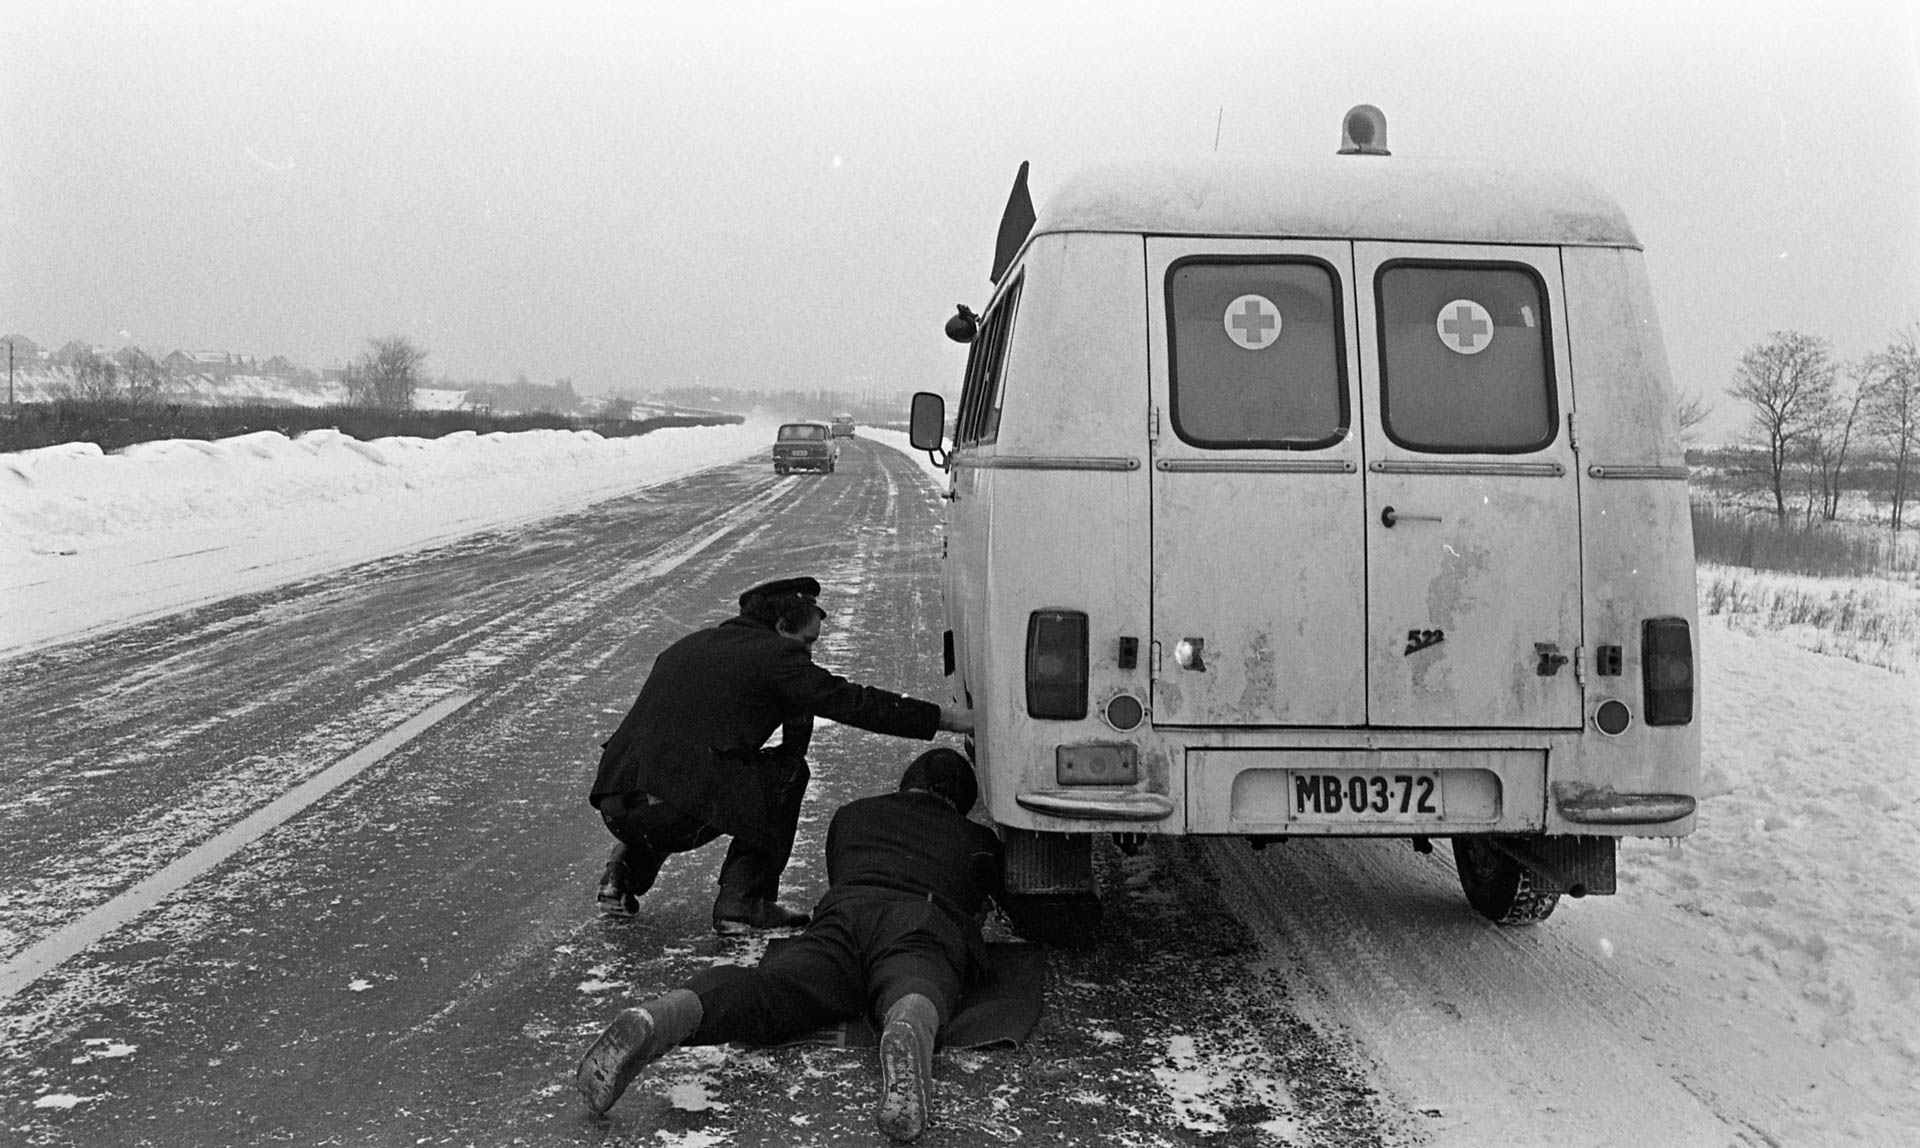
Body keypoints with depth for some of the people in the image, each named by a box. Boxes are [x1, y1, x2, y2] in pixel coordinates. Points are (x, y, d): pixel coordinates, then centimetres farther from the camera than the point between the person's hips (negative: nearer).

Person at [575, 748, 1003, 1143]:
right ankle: (906, 1034, -72)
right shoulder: (978, 839, 38)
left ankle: (659, 1019, -53)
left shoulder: (851, 814, 43)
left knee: (763, 991, -22)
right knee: (913, 984, -33)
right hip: (928, 927, -1)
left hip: (844, 914, 2)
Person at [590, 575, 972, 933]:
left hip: (615, 808, 7)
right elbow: (855, 703, 3)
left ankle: (624, 874, 23)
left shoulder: (690, 645, 24)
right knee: (787, 771, 13)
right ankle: (741, 902, 10)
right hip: (677, 815, -7)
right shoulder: (775, 655, 2)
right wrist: (948, 719, 10)